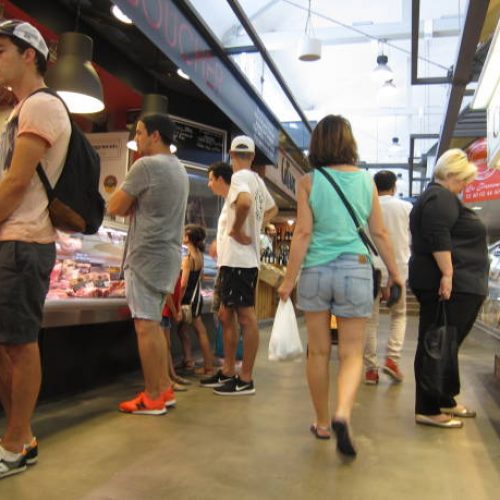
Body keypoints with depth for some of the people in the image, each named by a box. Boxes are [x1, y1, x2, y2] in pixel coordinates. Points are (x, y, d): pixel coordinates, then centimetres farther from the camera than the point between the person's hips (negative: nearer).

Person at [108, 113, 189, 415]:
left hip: (148, 254, -9)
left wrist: (127, 203, 11)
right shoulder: (179, 169, 17)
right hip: (169, 253, 9)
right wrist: (133, 204, 6)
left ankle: (153, 398, 3)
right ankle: (165, 389, 20)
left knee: (145, 325, -4)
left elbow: (115, 208, -7)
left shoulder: (146, 165, -11)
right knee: (153, 324, 15)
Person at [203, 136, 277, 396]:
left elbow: (244, 201, -34)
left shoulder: (239, 177, -11)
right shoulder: (257, 180, 17)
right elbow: (272, 209, 32)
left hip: (238, 259, -10)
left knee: (246, 318, -4)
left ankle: (245, 379, 4)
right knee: (226, 315, 16)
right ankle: (228, 372, 24)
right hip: (236, 259, 10)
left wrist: (237, 229, -19)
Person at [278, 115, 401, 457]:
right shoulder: (366, 180, 4)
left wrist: (289, 279, -3)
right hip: (355, 271, 1)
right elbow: (380, 233, 7)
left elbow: (303, 233, -7)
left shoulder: (309, 182, -2)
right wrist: (394, 272, 18)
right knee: (352, 353, 7)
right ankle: (343, 414, -17)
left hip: (316, 271, 0)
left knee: (319, 352, 11)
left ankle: (322, 423, 23)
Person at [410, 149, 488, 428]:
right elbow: (439, 239, -23)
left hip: (456, 286, 11)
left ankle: (445, 401, 27)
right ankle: (428, 410, -2)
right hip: (449, 285, -11)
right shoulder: (440, 198, -11)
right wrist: (448, 274, -26)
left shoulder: (437, 197, 24)